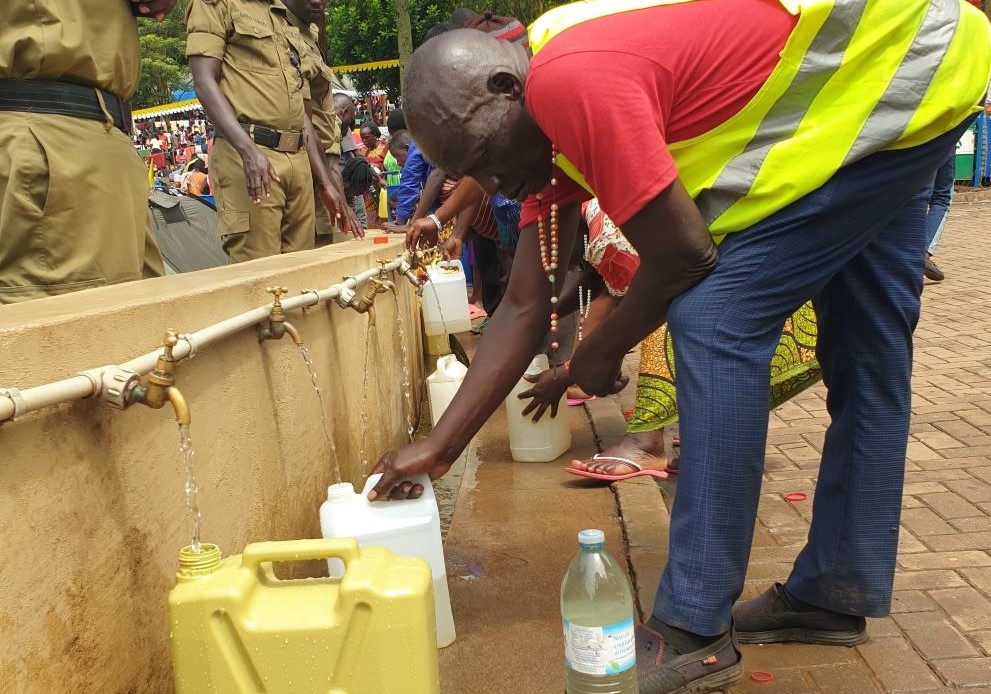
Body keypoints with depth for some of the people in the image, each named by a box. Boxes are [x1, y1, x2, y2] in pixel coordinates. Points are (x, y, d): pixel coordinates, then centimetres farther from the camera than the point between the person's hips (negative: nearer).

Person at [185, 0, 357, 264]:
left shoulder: (286, 22, 24)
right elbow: (204, 81, -8)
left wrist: (325, 182, 17)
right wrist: (248, 150, -23)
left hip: (298, 159, 7)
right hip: (247, 154, -7)